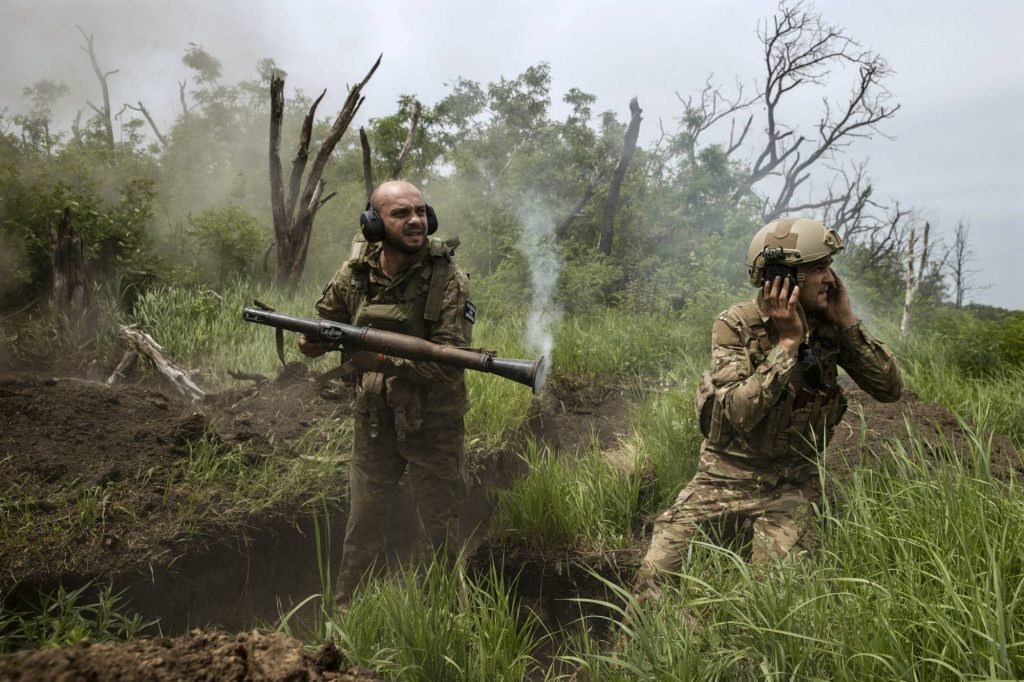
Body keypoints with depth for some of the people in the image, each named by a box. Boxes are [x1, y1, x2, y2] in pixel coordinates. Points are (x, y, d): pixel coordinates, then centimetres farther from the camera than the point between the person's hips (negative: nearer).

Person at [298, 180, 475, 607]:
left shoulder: (448, 280, -16)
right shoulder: (356, 272, -3)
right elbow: (327, 319, 14)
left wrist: (385, 360, -31)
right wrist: (313, 341, -9)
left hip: (433, 423, -3)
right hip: (373, 418, 4)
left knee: (436, 529, 9)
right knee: (362, 522, 16)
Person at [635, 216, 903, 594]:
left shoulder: (829, 327, -3)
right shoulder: (736, 325, -13)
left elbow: (891, 388, -5)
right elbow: (739, 412, -24)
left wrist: (848, 321, -13)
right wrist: (788, 342, -25)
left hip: (793, 482, 2)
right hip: (727, 475, -1)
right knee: (653, 577, -9)